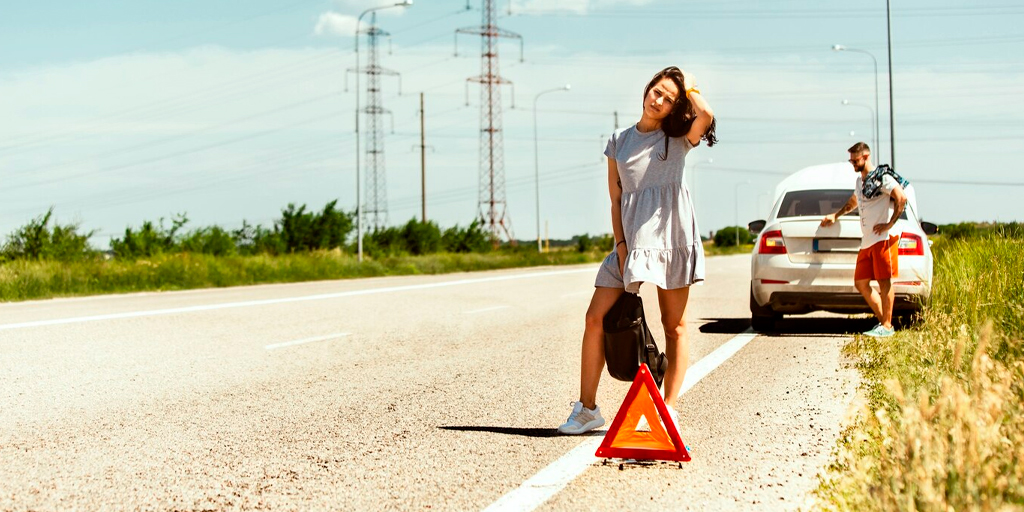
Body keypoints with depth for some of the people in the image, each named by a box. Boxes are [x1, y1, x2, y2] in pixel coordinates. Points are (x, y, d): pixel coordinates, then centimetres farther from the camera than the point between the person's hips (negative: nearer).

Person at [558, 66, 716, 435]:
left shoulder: (678, 138, 7)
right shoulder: (619, 142, 15)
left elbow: (706, 115, -18)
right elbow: (615, 199, 11)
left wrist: (690, 88, 1)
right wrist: (620, 245, -1)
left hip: (670, 234, -2)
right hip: (630, 237, 2)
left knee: (675, 324, 0)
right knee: (596, 318, -6)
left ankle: (669, 408, 6)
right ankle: (586, 408, 2)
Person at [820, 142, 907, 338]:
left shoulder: (881, 177, -8)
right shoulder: (859, 181, 22)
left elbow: (901, 199, -18)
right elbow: (853, 203, 42)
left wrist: (890, 224, -18)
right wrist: (835, 215, 39)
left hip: (883, 238, -9)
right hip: (867, 241, 9)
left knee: (884, 281, -7)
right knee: (861, 283, 7)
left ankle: (887, 326, -4)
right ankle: (882, 320, 13)